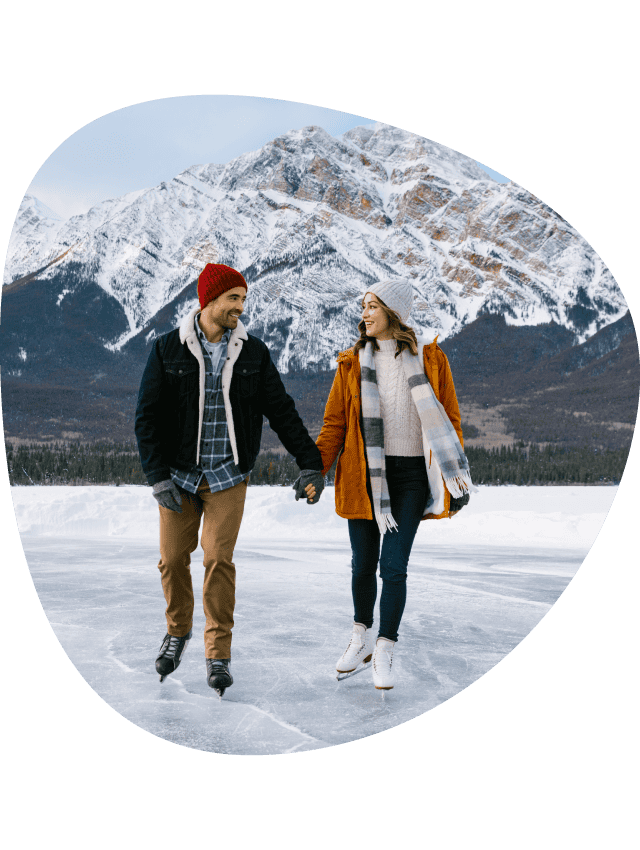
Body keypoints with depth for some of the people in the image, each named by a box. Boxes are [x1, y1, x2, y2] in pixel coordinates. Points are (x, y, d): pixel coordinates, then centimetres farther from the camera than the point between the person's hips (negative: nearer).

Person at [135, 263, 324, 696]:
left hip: (228, 476, 0)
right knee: (173, 559, 5)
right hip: (179, 474, 0)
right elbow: (148, 417, -4)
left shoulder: (253, 352, 0)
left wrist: (310, 462, -4)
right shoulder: (168, 349, -4)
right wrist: (158, 476, -11)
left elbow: (282, 410, 3)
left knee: (218, 559, -7)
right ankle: (178, 631, 31)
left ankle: (219, 653, 5)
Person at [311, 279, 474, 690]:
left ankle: (385, 651, 8)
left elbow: (449, 418, 6)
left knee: (394, 566, -7)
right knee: (363, 564, 9)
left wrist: (454, 474, -1)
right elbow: (334, 423, 5)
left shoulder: (430, 359, 1)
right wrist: (316, 469, -8)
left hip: (411, 475, -2)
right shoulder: (352, 363, 4)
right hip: (363, 476, 2)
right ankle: (361, 638, 31)